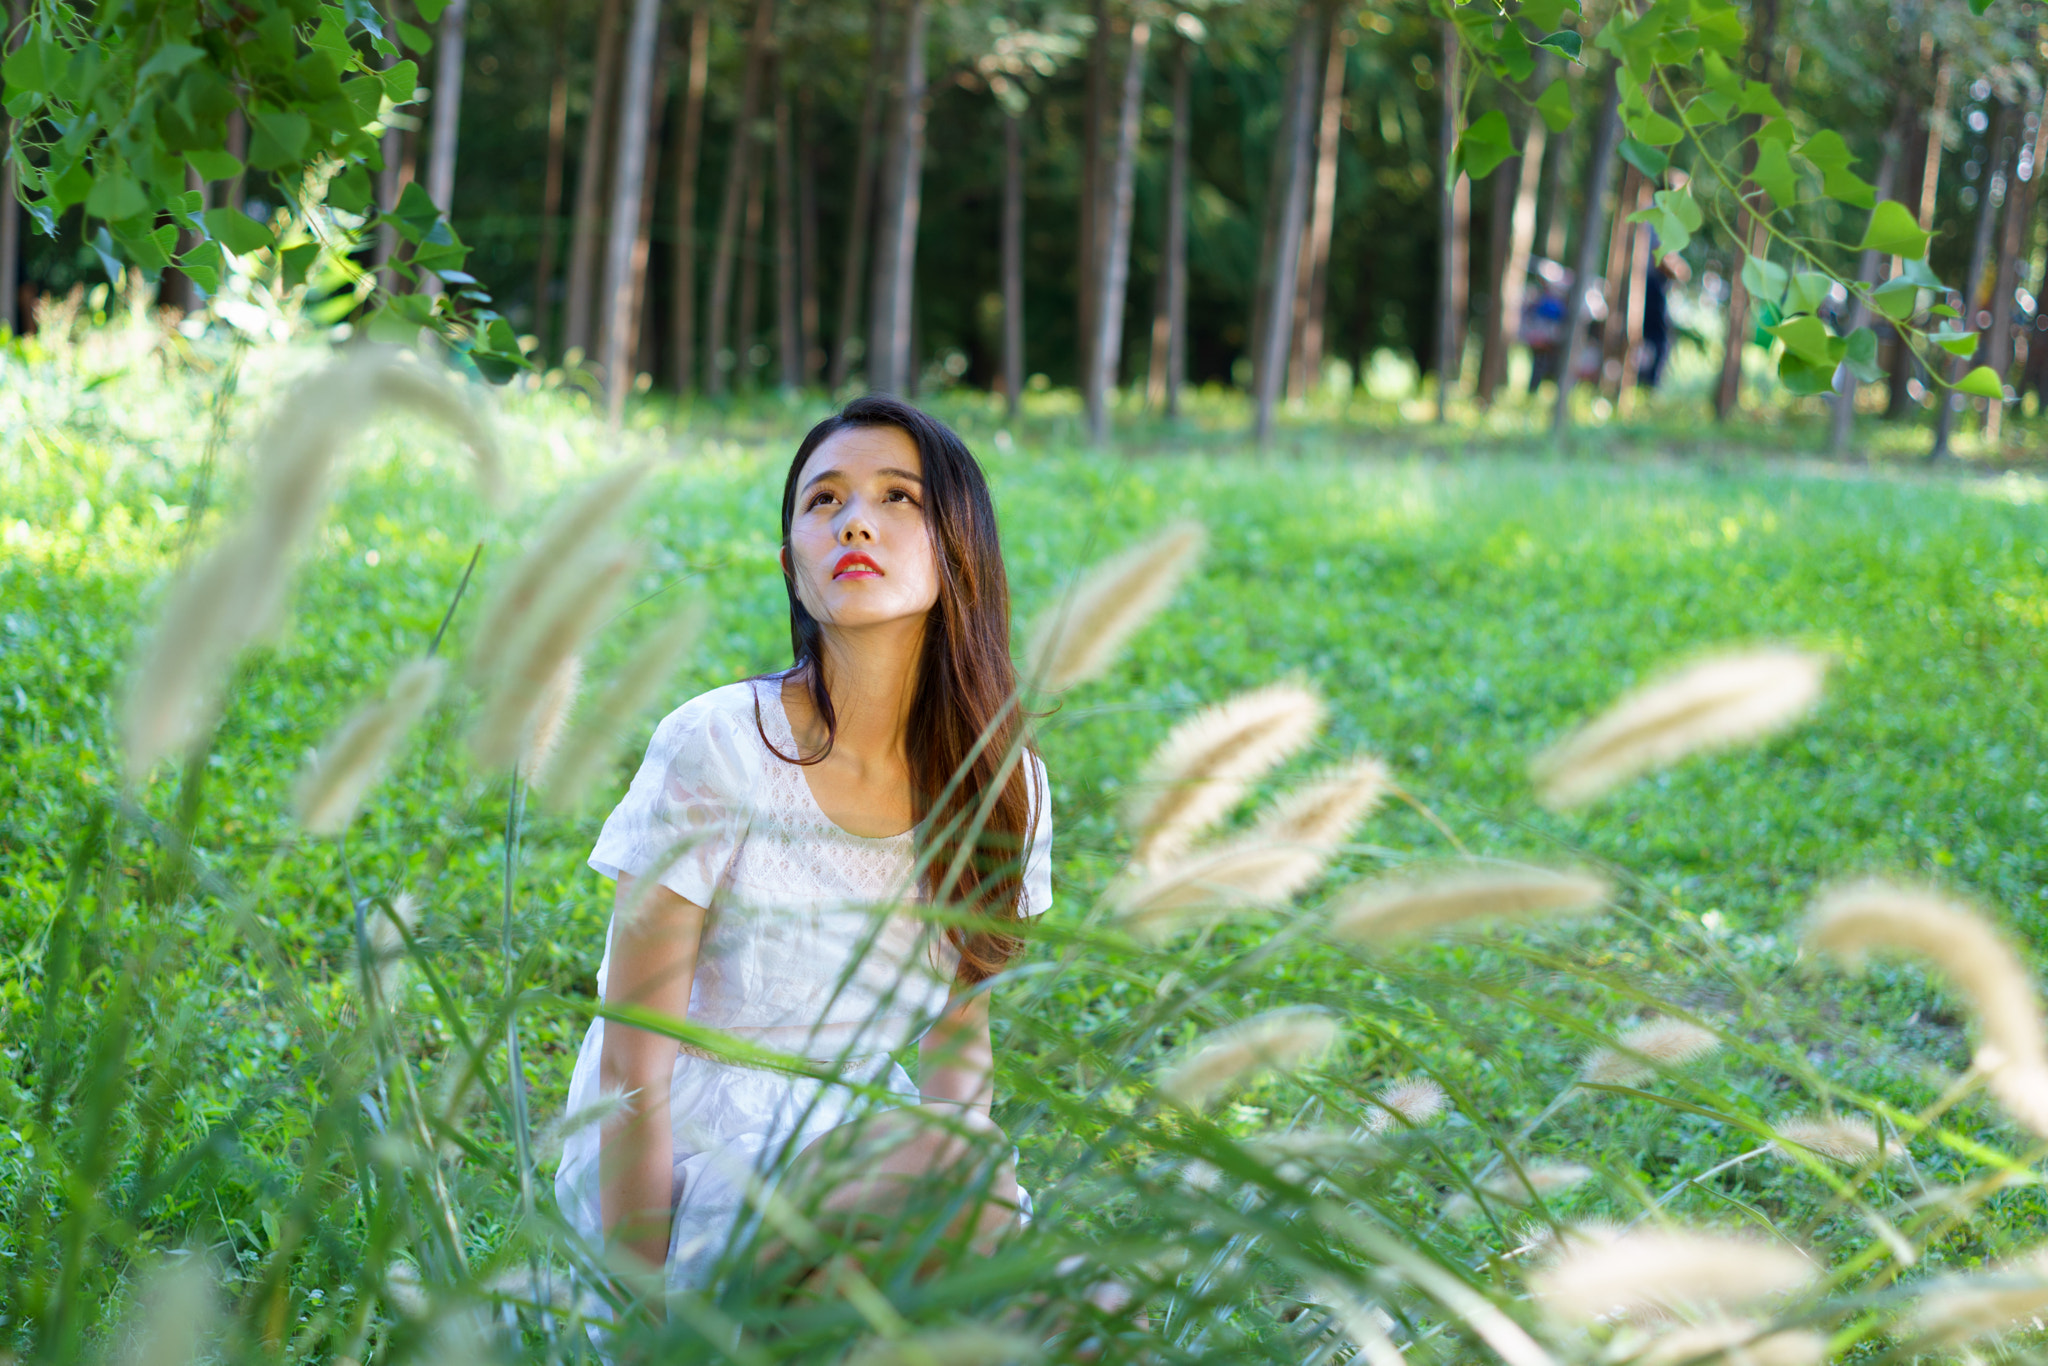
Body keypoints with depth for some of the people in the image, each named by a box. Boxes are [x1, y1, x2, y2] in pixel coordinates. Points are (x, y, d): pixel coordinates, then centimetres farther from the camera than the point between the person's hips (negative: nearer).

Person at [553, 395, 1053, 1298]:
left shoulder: (1004, 787, -3)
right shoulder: (715, 750, -16)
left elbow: (959, 1031, 10)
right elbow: (632, 1068, -14)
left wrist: (962, 1125, -13)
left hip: (847, 1151, 5)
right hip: (687, 1175, -5)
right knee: (971, 1185, -30)